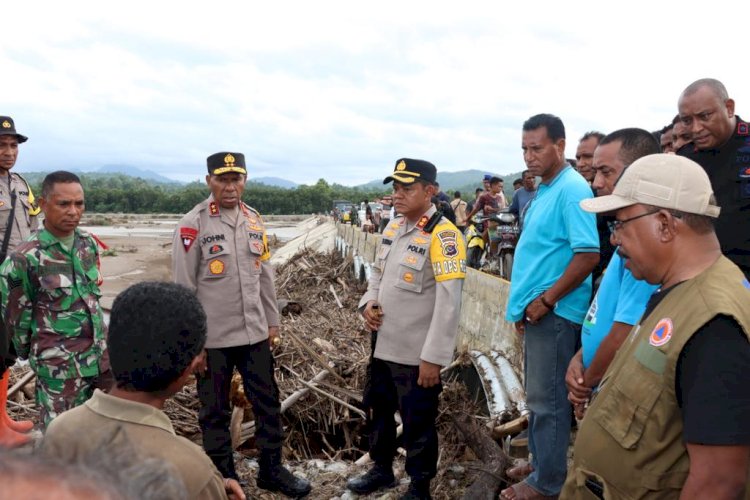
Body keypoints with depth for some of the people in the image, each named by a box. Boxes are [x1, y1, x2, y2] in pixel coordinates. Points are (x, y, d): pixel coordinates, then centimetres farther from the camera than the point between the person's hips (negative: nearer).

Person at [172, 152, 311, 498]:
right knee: (215, 411, 11)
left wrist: (272, 321, 13)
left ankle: (271, 470, 32)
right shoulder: (193, 225, -11)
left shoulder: (254, 220, 6)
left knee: (267, 403, 14)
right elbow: (184, 288, -10)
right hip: (212, 338, -5)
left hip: (254, 334, 5)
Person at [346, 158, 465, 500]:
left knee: (418, 423, 10)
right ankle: (382, 469, 46)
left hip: (417, 354, -8)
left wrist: (433, 357, -21)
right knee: (379, 411, 23)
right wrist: (368, 302, -1)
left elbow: (449, 303, -21)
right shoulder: (393, 227, 8)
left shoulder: (443, 235, -18)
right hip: (383, 345, 8)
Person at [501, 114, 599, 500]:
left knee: (548, 401, 2)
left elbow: (588, 255, -24)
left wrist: (546, 301, -18)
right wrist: (525, 302, 15)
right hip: (537, 311, 10)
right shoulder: (545, 190, 13)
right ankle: (540, 465, 35)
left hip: (553, 313, -10)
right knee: (537, 396, 19)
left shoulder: (572, 190, -17)